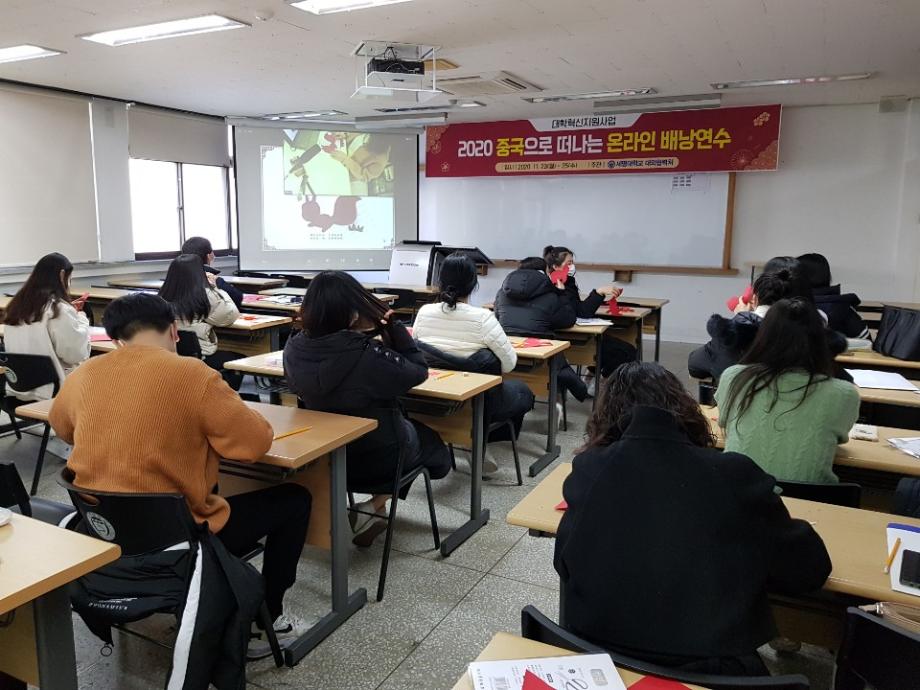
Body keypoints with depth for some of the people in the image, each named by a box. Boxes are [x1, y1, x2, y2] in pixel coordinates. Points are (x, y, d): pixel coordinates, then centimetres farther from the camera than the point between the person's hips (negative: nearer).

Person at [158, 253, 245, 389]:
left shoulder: (164, 297, -2)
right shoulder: (206, 296, -16)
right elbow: (232, 315, -1)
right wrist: (215, 288, 7)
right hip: (200, 358, -6)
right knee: (239, 360, 21)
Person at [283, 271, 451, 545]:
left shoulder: (294, 348, -15)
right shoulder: (368, 355, -34)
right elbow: (418, 372, -17)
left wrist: (371, 332, -3)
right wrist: (393, 326, -13)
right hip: (377, 456, -6)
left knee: (411, 426, 32)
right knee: (430, 440, 27)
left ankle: (373, 511, 24)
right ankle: (373, 507, 14)